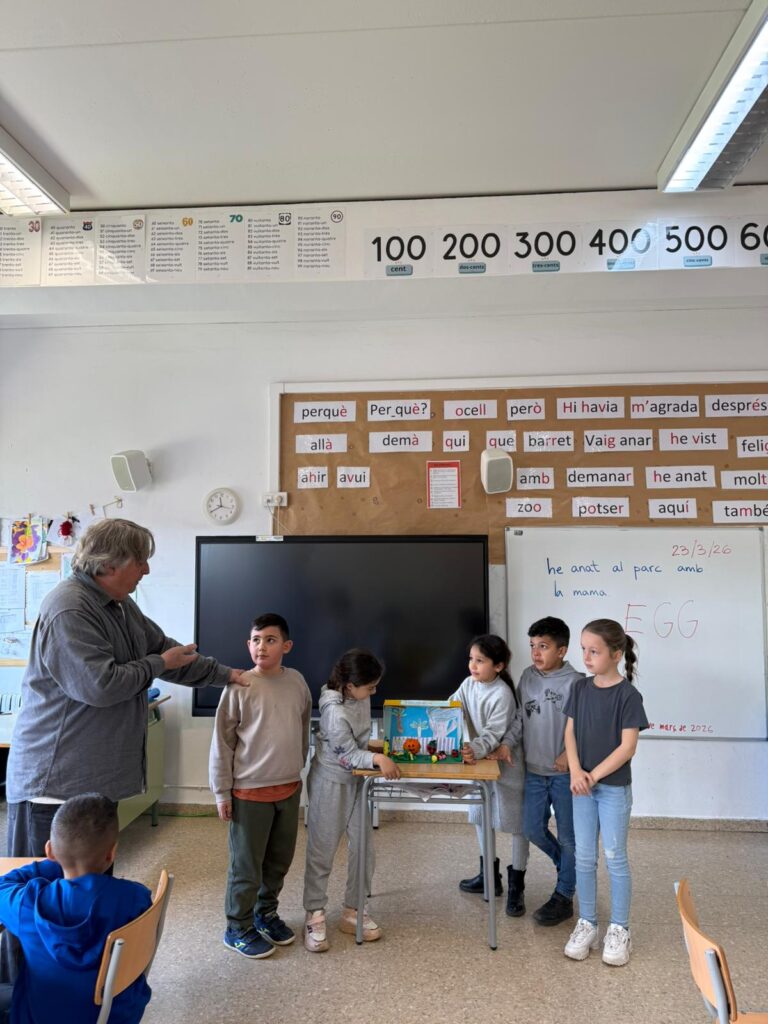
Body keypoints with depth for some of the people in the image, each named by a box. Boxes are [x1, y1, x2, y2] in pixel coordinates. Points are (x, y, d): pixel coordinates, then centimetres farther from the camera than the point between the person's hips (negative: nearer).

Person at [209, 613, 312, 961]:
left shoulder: (297, 681, -2)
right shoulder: (239, 686, -15)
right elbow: (222, 742, -10)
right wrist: (222, 791, -9)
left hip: (289, 789, 5)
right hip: (250, 791, -5)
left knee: (280, 860, 19)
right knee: (246, 865, 9)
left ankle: (265, 913, 41)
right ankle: (238, 928, 29)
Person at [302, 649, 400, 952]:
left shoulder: (359, 696, -6)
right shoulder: (335, 711, -29)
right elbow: (349, 755, -24)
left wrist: (375, 747, 1)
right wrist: (378, 759, -38)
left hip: (357, 779, 8)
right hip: (331, 782, -7)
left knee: (363, 847, 10)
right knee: (322, 850, 5)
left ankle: (352, 911, 25)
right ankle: (315, 916, 21)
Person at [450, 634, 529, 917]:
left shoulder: (502, 694, -25)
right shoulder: (468, 685, -4)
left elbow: (493, 733, -29)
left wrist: (476, 750, -45)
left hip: (506, 765, -7)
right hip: (480, 761, 8)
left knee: (515, 823, 5)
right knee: (480, 815, 19)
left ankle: (516, 886, 20)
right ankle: (489, 875, 37)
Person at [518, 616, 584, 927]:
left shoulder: (575, 682, -16)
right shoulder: (527, 677, 2)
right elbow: (518, 716, 11)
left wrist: (569, 755, -20)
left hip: (564, 772, -6)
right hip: (534, 770, 6)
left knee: (568, 836, 8)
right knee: (533, 829, 14)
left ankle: (563, 898, 24)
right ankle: (570, 868, 39)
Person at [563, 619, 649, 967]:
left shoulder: (628, 695, -14)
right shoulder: (580, 688, 1)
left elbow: (628, 746, -16)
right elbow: (570, 733, 2)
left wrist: (594, 775, -18)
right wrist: (576, 772, -13)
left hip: (615, 787, -4)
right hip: (582, 786, 4)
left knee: (615, 857, 6)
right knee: (584, 857, 11)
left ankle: (619, 929, 23)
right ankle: (586, 923, 26)